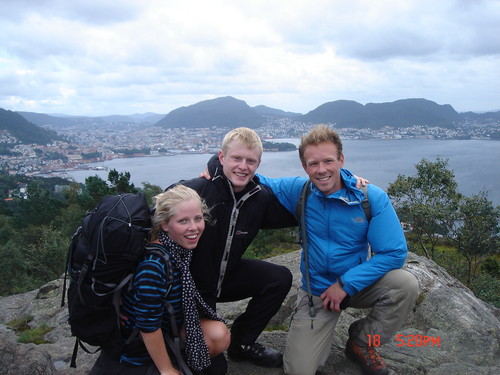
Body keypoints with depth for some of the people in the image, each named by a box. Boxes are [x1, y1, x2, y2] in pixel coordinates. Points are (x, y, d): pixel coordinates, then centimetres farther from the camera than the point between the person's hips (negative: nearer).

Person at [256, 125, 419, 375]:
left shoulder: (372, 197, -17)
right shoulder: (298, 190, -12)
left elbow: (394, 253, -19)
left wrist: (346, 284, -24)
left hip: (358, 285, 1)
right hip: (316, 291, 0)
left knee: (405, 284, -29)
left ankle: (361, 343, -2)